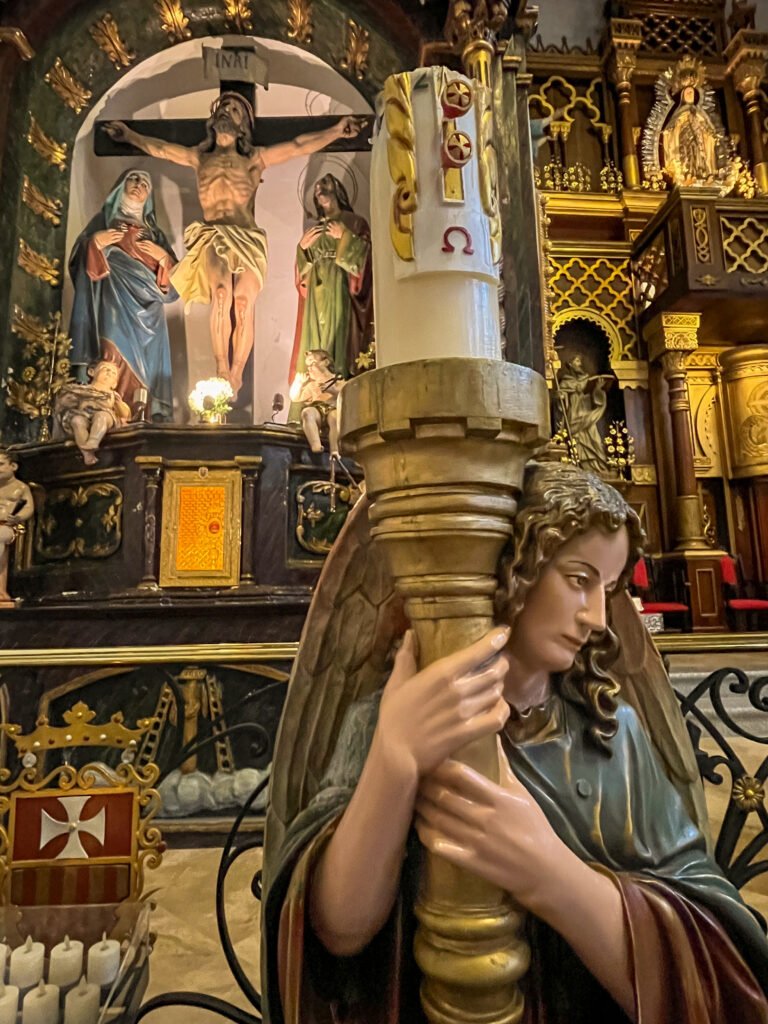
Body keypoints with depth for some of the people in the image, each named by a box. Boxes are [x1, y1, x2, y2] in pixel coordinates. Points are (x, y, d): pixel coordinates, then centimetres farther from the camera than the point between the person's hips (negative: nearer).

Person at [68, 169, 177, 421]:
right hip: (113, 305, -3)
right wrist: (94, 242, -6)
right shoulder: (104, 220, 19)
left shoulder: (154, 232, 24)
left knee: (147, 364, -10)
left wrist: (164, 257, -1)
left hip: (147, 309, 3)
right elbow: (80, 261, 10)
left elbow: (173, 280, 16)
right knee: (114, 360, -20)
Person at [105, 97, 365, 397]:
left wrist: (336, 130, 11)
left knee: (243, 302, -23)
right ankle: (221, 372, -28)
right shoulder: (200, 157, 23)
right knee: (222, 294, -28)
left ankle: (235, 376, -21)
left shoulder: (254, 159, 18)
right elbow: (159, 148, 27)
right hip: (213, 237, 0)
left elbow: (299, 146, 14)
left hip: (247, 240, 0)